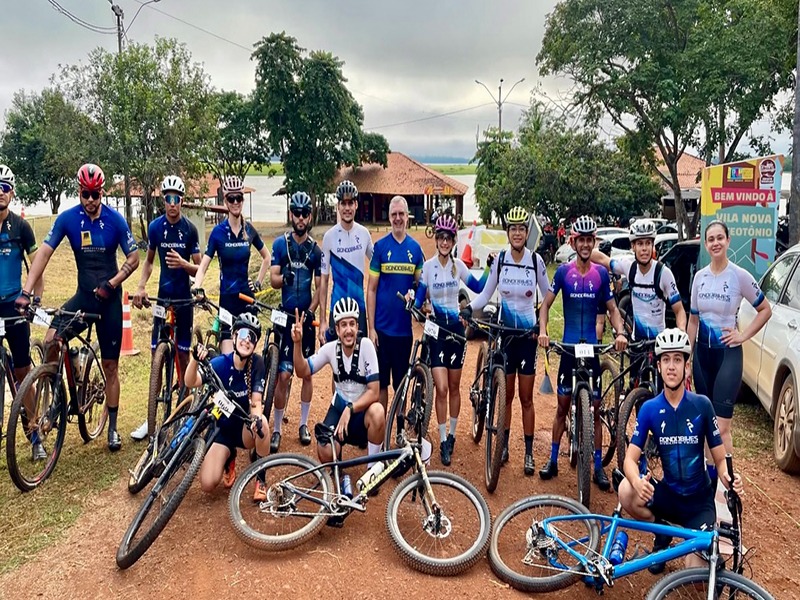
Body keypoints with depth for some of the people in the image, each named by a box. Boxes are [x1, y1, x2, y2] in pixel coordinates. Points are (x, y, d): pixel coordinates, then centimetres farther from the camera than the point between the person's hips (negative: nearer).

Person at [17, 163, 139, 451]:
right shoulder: (67, 218, -6)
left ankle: (113, 427, 18)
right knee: (50, 341, -24)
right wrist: (26, 292, -21)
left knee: (110, 365, 5)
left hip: (109, 298, -1)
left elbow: (134, 259, -4)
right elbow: (44, 253, -11)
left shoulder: (115, 220, -8)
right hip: (83, 296, 1)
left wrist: (111, 284, -17)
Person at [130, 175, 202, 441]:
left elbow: (198, 268, -3)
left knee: (182, 354, 4)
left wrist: (183, 264, -24)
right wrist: (141, 286, -4)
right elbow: (149, 261, 12)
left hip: (184, 298, -2)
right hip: (162, 296, 2)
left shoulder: (190, 229, -6)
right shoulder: (155, 227, 1)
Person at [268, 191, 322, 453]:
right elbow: (273, 279, -6)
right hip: (286, 316, -2)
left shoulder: (315, 250, 3)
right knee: (283, 375, -5)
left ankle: (303, 424, 22)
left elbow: (319, 286, 3)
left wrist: (311, 310, -11)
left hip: (306, 317, 2)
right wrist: (284, 277, -28)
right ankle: (276, 429, 7)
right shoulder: (280, 243, -1)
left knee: (307, 373, 9)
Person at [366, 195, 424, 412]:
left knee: (401, 383, 11)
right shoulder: (380, 246, -2)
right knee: (380, 382, 4)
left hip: (404, 327, 2)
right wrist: (371, 327, -7)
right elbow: (371, 289, -2)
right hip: (382, 327, -2)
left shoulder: (415, 248, 5)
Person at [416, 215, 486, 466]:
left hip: (456, 328, 3)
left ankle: (452, 434, 27)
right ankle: (443, 440, 4)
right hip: (436, 328, -2)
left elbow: (478, 287, 8)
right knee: (441, 388, -9)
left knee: (454, 386, 11)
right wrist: (414, 304, -25)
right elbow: (419, 297, -4)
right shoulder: (428, 266, -5)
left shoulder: (459, 265, 1)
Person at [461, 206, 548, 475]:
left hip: (528, 334, -1)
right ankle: (504, 446, 24)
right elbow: (486, 294, 2)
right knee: (506, 395, 10)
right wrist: (469, 308, -16)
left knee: (526, 398, 4)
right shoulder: (500, 259, -4)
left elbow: (546, 296, 2)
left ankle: (529, 453, 14)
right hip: (505, 332, 1)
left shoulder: (536, 260, -8)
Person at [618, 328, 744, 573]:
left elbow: (720, 459, -6)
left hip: (699, 500, -1)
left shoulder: (702, 405, -11)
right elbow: (630, 458, -14)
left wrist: (729, 478, -29)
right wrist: (638, 482, -37)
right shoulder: (649, 409, -9)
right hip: (668, 494, 2)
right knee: (626, 491, -28)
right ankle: (661, 533, 2)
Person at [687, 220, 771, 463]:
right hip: (702, 352, 5)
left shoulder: (740, 275, -9)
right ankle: (709, 471, 26)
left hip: (728, 353, -5)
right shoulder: (700, 276, 4)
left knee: (721, 427, -7)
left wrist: (743, 335, -8)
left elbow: (765, 310, 1)